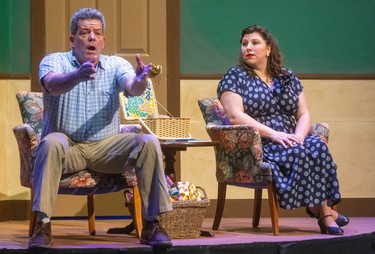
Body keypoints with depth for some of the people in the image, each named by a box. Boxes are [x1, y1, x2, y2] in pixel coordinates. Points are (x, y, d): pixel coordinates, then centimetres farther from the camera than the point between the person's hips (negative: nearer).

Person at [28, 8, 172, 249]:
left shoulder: (116, 64, 6)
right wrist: (78, 76, -46)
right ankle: (43, 225, -34)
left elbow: (131, 88, -16)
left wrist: (140, 81, -41)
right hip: (67, 147, -2)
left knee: (149, 142, -22)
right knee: (52, 142, -36)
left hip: (106, 147, 2)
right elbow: (53, 85, -25)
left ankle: (151, 224, -18)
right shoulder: (54, 61, -1)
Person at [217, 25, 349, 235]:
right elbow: (235, 117, -11)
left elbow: (304, 115, 12)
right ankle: (323, 210, -25)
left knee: (317, 145, -28)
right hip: (256, 145, -4)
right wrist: (273, 134, -20)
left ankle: (321, 208, -31)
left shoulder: (288, 77, 17)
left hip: (289, 140, 4)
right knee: (298, 154, -32)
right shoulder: (235, 77, 3)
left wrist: (299, 136, -12)